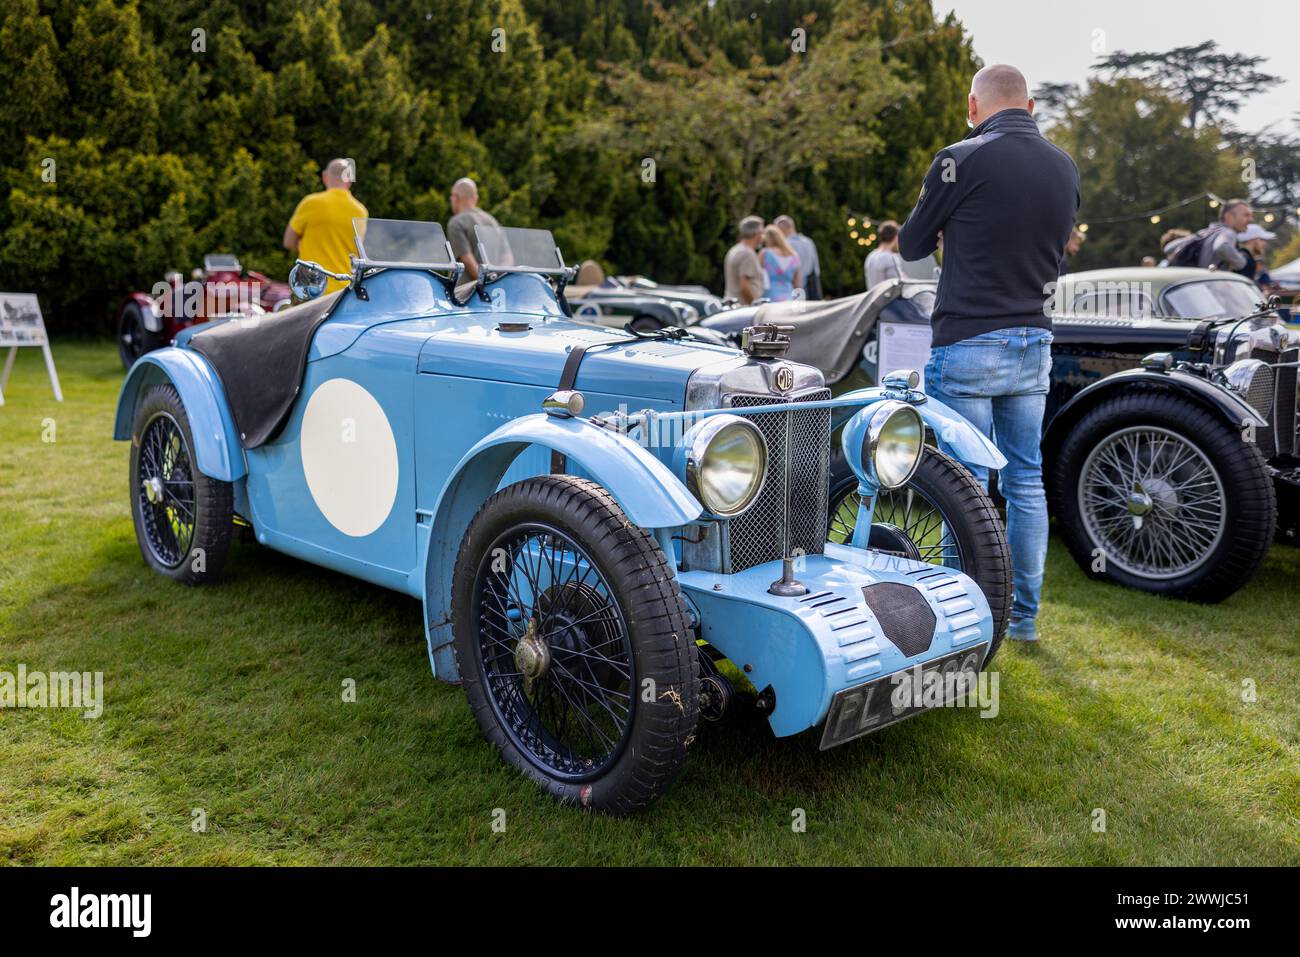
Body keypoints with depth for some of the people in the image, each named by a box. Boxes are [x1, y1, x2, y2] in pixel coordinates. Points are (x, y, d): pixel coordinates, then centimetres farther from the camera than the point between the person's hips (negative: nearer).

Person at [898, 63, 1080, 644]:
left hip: (967, 344, -6)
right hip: (1034, 345, 6)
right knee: (1026, 480, 12)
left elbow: (912, 246, 0)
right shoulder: (1065, 168, 9)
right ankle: (1024, 612, 21)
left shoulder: (961, 161, -11)